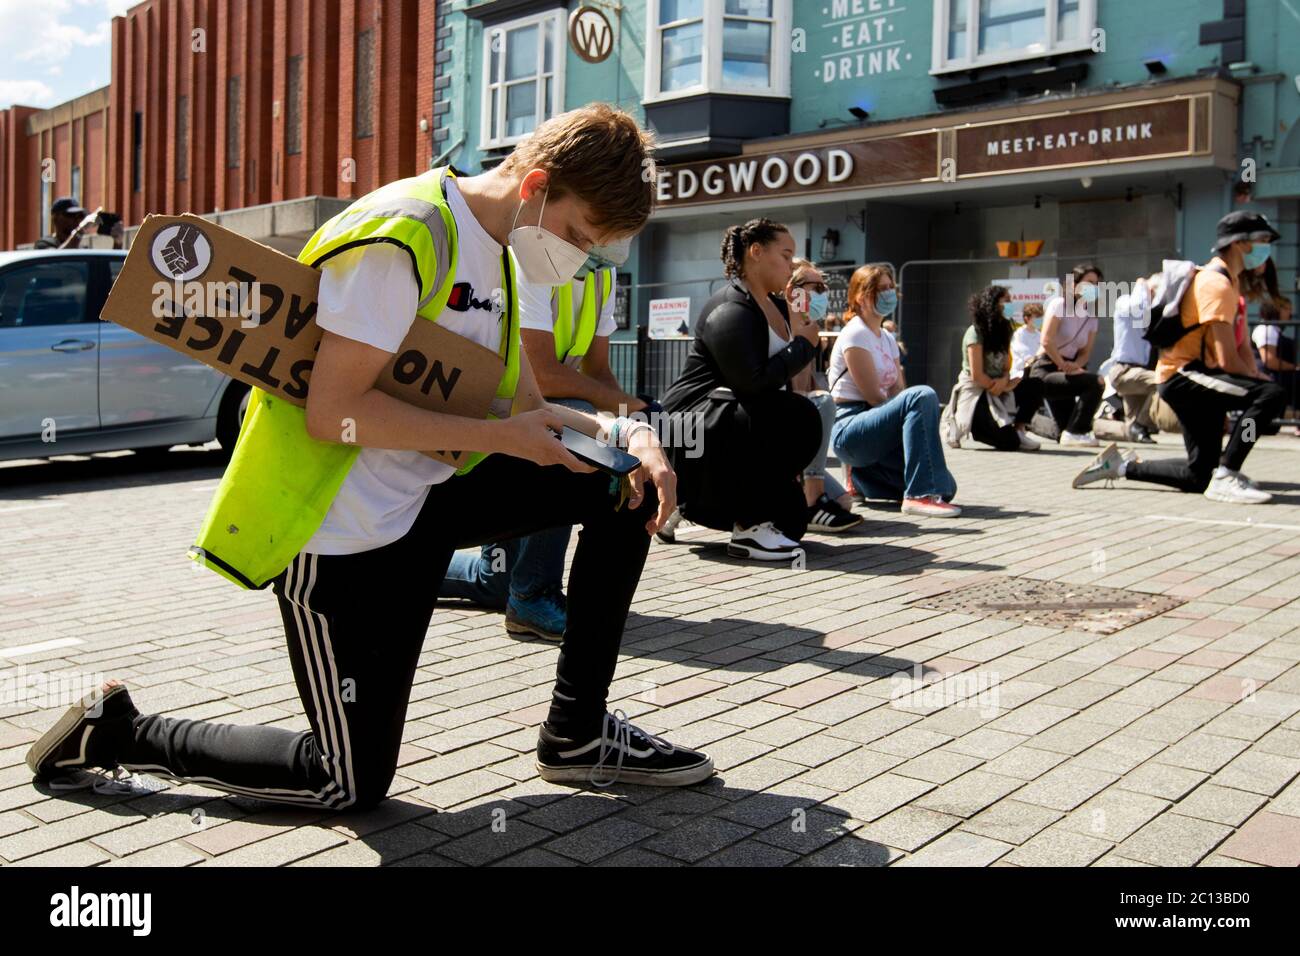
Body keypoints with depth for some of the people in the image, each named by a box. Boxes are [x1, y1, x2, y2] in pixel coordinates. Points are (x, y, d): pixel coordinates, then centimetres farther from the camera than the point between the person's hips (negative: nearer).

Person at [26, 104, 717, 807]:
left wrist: (620, 432, -7)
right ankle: (118, 732, 17)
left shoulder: (501, 252, 9)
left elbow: (525, 410, 12)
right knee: (352, 784, -1)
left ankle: (578, 736, 9)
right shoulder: (405, 236, -21)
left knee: (626, 484, 1)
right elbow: (334, 411, -27)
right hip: (343, 535, -9)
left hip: (424, 499, 9)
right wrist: (501, 437, -22)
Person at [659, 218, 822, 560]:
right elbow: (753, 382, -27)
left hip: (735, 424, 10)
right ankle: (750, 529, -24)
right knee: (797, 416, -32)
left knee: (791, 520, 4)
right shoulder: (731, 309, -17)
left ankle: (689, 504, 19)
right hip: (694, 420, -10)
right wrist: (803, 345, -17)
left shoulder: (775, 304, 13)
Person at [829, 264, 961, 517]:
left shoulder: (887, 338, 18)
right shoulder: (855, 334, -8)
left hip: (873, 425, 9)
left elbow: (899, 391, 11)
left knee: (946, 486, -6)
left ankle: (863, 477, 17)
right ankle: (920, 495, -34)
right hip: (849, 431, -9)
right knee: (923, 396, -31)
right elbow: (873, 396, -14)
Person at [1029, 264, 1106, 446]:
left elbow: (1085, 352, 8)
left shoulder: (1091, 317, 11)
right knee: (1093, 384, -27)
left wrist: (1075, 365, -13)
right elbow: (1046, 342, -18)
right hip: (1046, 370, -8)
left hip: (1067, 368, 8)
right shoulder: (1060, 304, -9)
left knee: (1066, 428, 5)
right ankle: (1074, 433, -15)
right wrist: (1065, 366, -17)